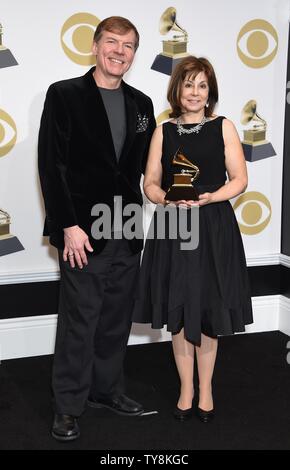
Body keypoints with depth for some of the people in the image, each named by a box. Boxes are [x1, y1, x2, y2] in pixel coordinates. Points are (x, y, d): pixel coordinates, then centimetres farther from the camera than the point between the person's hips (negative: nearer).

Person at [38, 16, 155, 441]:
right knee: (79, 322, 3)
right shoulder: (65, 95, -5)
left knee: (116, 320, 14)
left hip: (128, 233, 5)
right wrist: (68, 227, -15)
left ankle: (107, 388, 31)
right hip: (84, 232, -5)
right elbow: (51, 166, -10)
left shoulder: (141, 103, 11)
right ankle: (69, 405, 18)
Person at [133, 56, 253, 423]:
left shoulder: (223, 127, 2)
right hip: (173, 230, 2)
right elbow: (150, 184, 5)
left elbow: (239, 180, -1)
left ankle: (205, 389, 23)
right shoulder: (164, 131, 7)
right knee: (179, 313, 6)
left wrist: (206, 198, -17)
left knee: (208, 313, 6)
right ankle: (186, 389, 23)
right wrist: (170, 199, -16)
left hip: (214, 229, -1)